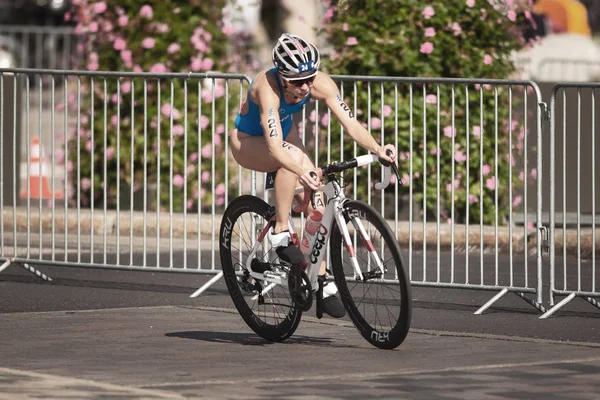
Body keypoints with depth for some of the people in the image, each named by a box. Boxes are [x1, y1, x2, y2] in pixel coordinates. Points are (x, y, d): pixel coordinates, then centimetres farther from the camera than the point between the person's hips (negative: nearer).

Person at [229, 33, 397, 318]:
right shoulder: (268, 87, -39)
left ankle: (321, 283, 2)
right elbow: (274, 145, -50)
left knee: (317, 206, -11)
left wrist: (377, 149, -50)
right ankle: (280, 233, -26)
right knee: (293, 157, -37)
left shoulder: (321, 84, -26)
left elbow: (351, 124, -32)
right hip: (248, 142, -5)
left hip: (285, 134, 5)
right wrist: (302, 171, -65)